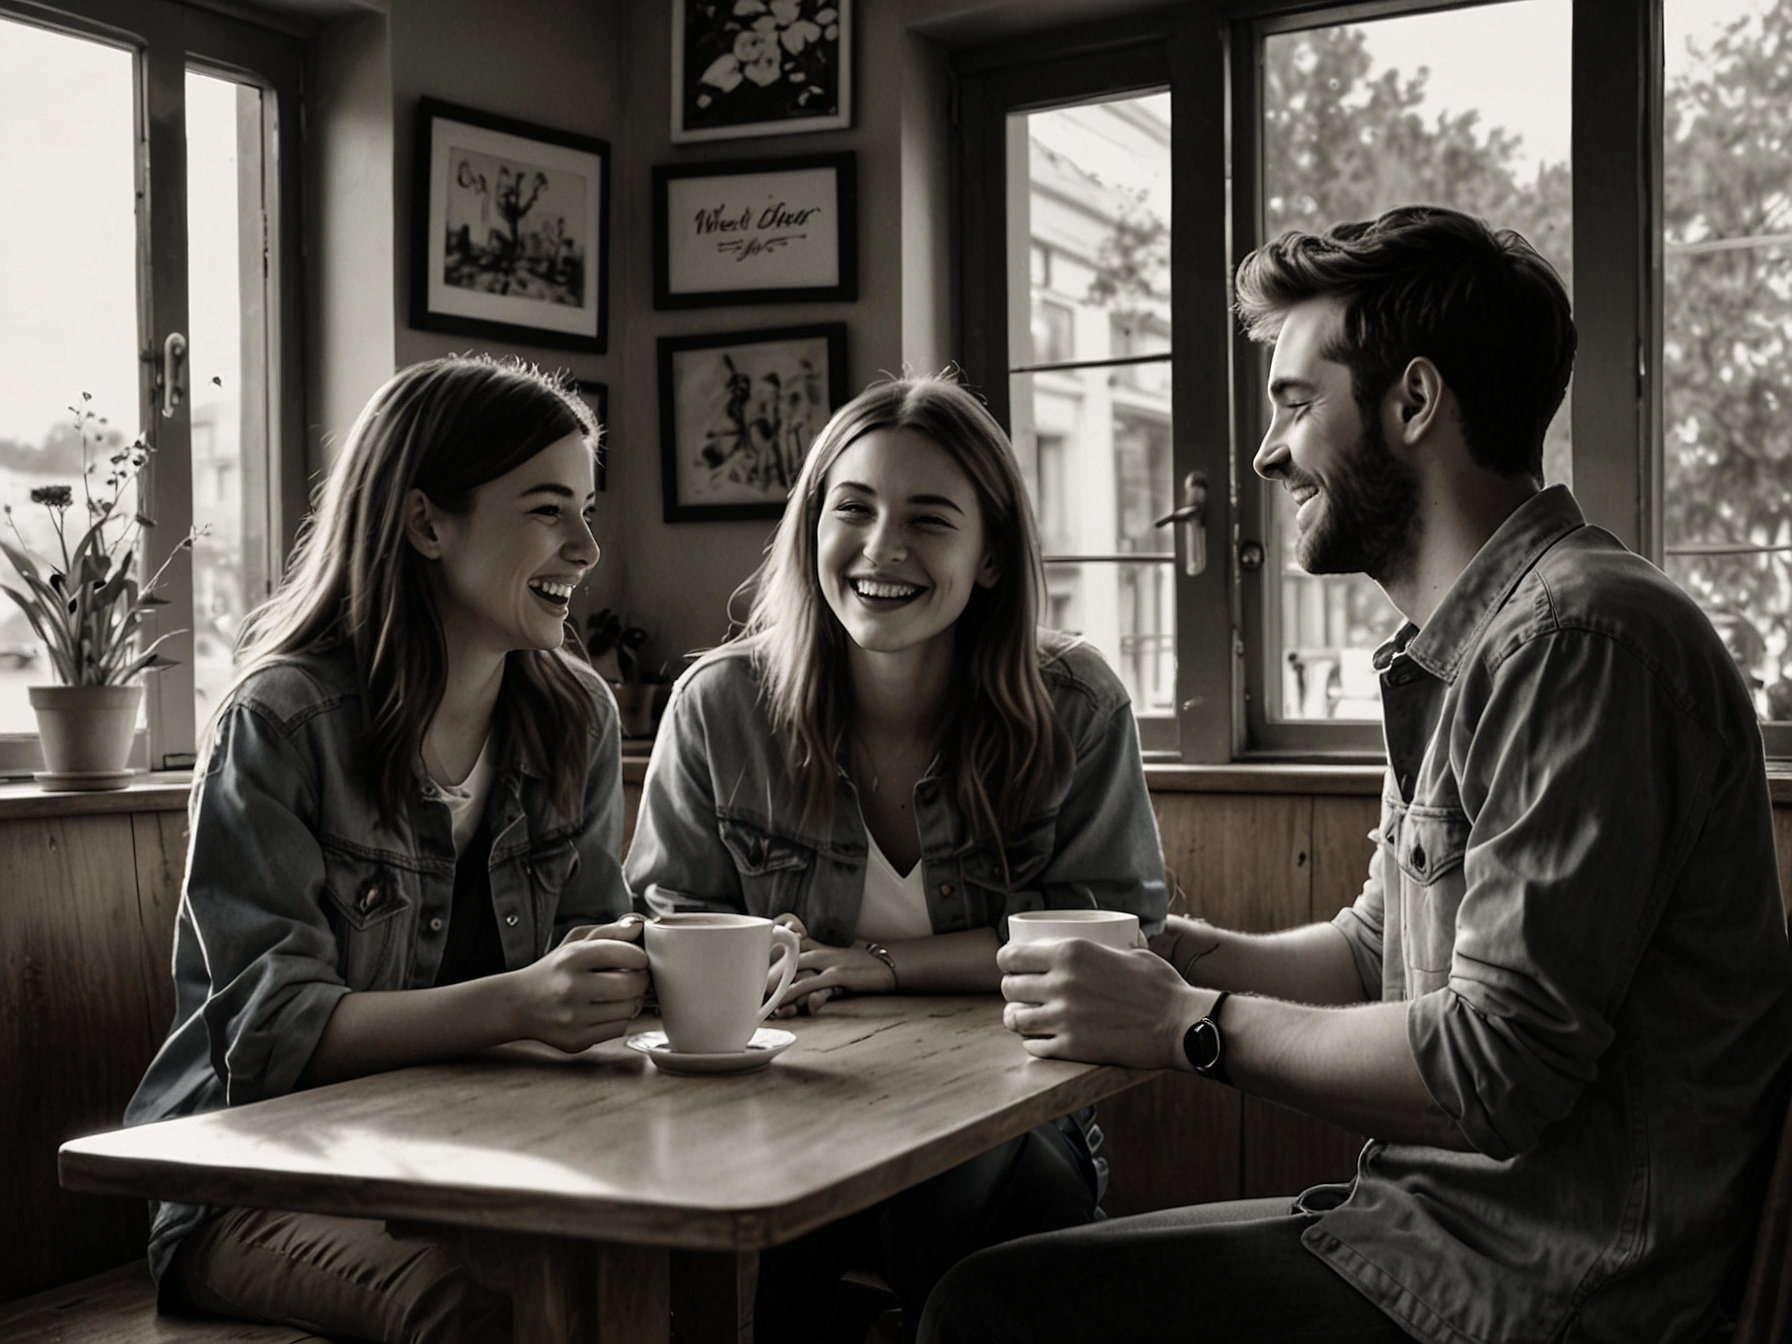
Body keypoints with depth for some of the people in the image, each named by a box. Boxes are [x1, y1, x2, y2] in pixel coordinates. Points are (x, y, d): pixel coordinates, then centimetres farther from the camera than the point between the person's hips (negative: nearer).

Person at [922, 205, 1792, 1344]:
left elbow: (1497, 1065, -24)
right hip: (1453, 1222, 10)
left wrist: (1188, 1023, -13)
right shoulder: (1462, 650, 16)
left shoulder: (1578, 636, -20)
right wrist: (1174, 953, 5)